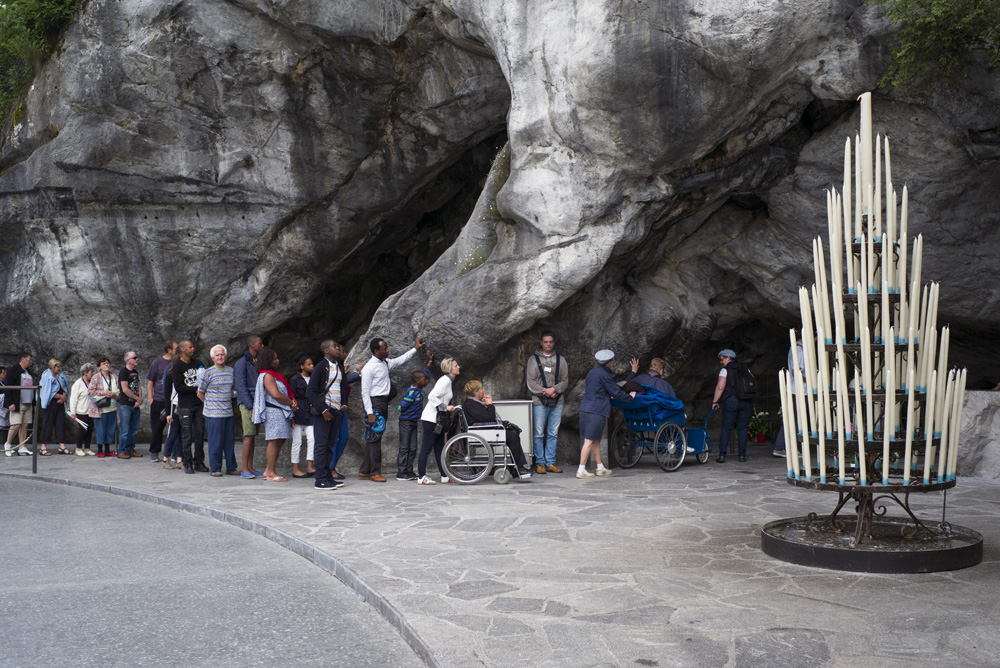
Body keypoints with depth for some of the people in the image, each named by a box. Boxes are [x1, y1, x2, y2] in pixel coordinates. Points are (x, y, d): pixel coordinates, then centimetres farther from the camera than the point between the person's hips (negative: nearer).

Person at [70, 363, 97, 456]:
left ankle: (87, 448, 15)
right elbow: (73, 398, -9)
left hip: (91, 411, 6)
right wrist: (73, 412, -12)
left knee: (90, 429, 6)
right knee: (82, 429, -3)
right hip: (81, 412, -6)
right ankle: (78, 449, 11)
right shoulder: (78, 383, -8)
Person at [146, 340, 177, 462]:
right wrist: (150, 398, -4)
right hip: (159, 401, -2)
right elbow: (150, 381, 3)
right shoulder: (157, 362, 0)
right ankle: (154, 453, 16)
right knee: (156, 427, 5)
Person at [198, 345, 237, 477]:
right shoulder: (208, 373, -4)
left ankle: (231, 468, 16)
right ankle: (215, 469, 7)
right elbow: (200, 393, 2)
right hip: (213, 414, -5)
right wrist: (210, 404, 7)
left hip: (229, 412, 5)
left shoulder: (231, 371, 10)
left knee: (230, 441, 8)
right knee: (215, 442, -2)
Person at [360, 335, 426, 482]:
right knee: (374, 438, -5)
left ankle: (364, 471, 19)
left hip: (384, 403, 9)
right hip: (374, 403, -9)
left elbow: (401, 360, 27)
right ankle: (375, 472, 2)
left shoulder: (386, 363, 10)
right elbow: (365, 392, -15)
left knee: (371, 438, 12)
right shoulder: (369, 368, -14)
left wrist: (415, 348, 22)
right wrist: (370, 413, -19)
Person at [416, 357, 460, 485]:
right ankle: (421, 477, -1)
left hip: (438, 420, 10)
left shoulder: (448, 380, 15)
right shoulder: (445, 380, -15)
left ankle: (444, 476, 15)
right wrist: (445, 406, -23)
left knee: (439, 448, 11)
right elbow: (432, 396, -23)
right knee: (426, 448, -5)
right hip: (431, 419, -10)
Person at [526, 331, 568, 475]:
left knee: (553, 433, 6)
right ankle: (540, 463, 6)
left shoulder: (561, 360, 11)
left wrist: (554, 389, -12)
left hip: (557, 402, 3)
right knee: (539, 433, -2)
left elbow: (565, 381, 6)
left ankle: (550, 463, 12)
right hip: (539, 402, -3)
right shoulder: (533, 359, 4)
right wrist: (545, 392, -12)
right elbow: (530, 382, -2)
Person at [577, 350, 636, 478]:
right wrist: (630, 397, 7)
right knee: (589, 441, -7)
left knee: (596, 440, 16)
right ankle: (581, 470, -7)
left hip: (585, 409, 9)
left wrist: (608, 396, 40)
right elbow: (616, 393, -9)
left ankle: (600, 468, 25)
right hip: (596, 411, -9)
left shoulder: (591, 372, 15)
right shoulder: (604, 375, -12)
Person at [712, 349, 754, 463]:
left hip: (731, 401, -4)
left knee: (726, 428, 1)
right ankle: (742, 455, 4)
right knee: (742, 428, 7)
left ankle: (722, 455, -3)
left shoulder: (725, 370, 0)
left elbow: (720, 387, -8)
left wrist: (715, 401, -1)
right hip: (747, 401, 4)